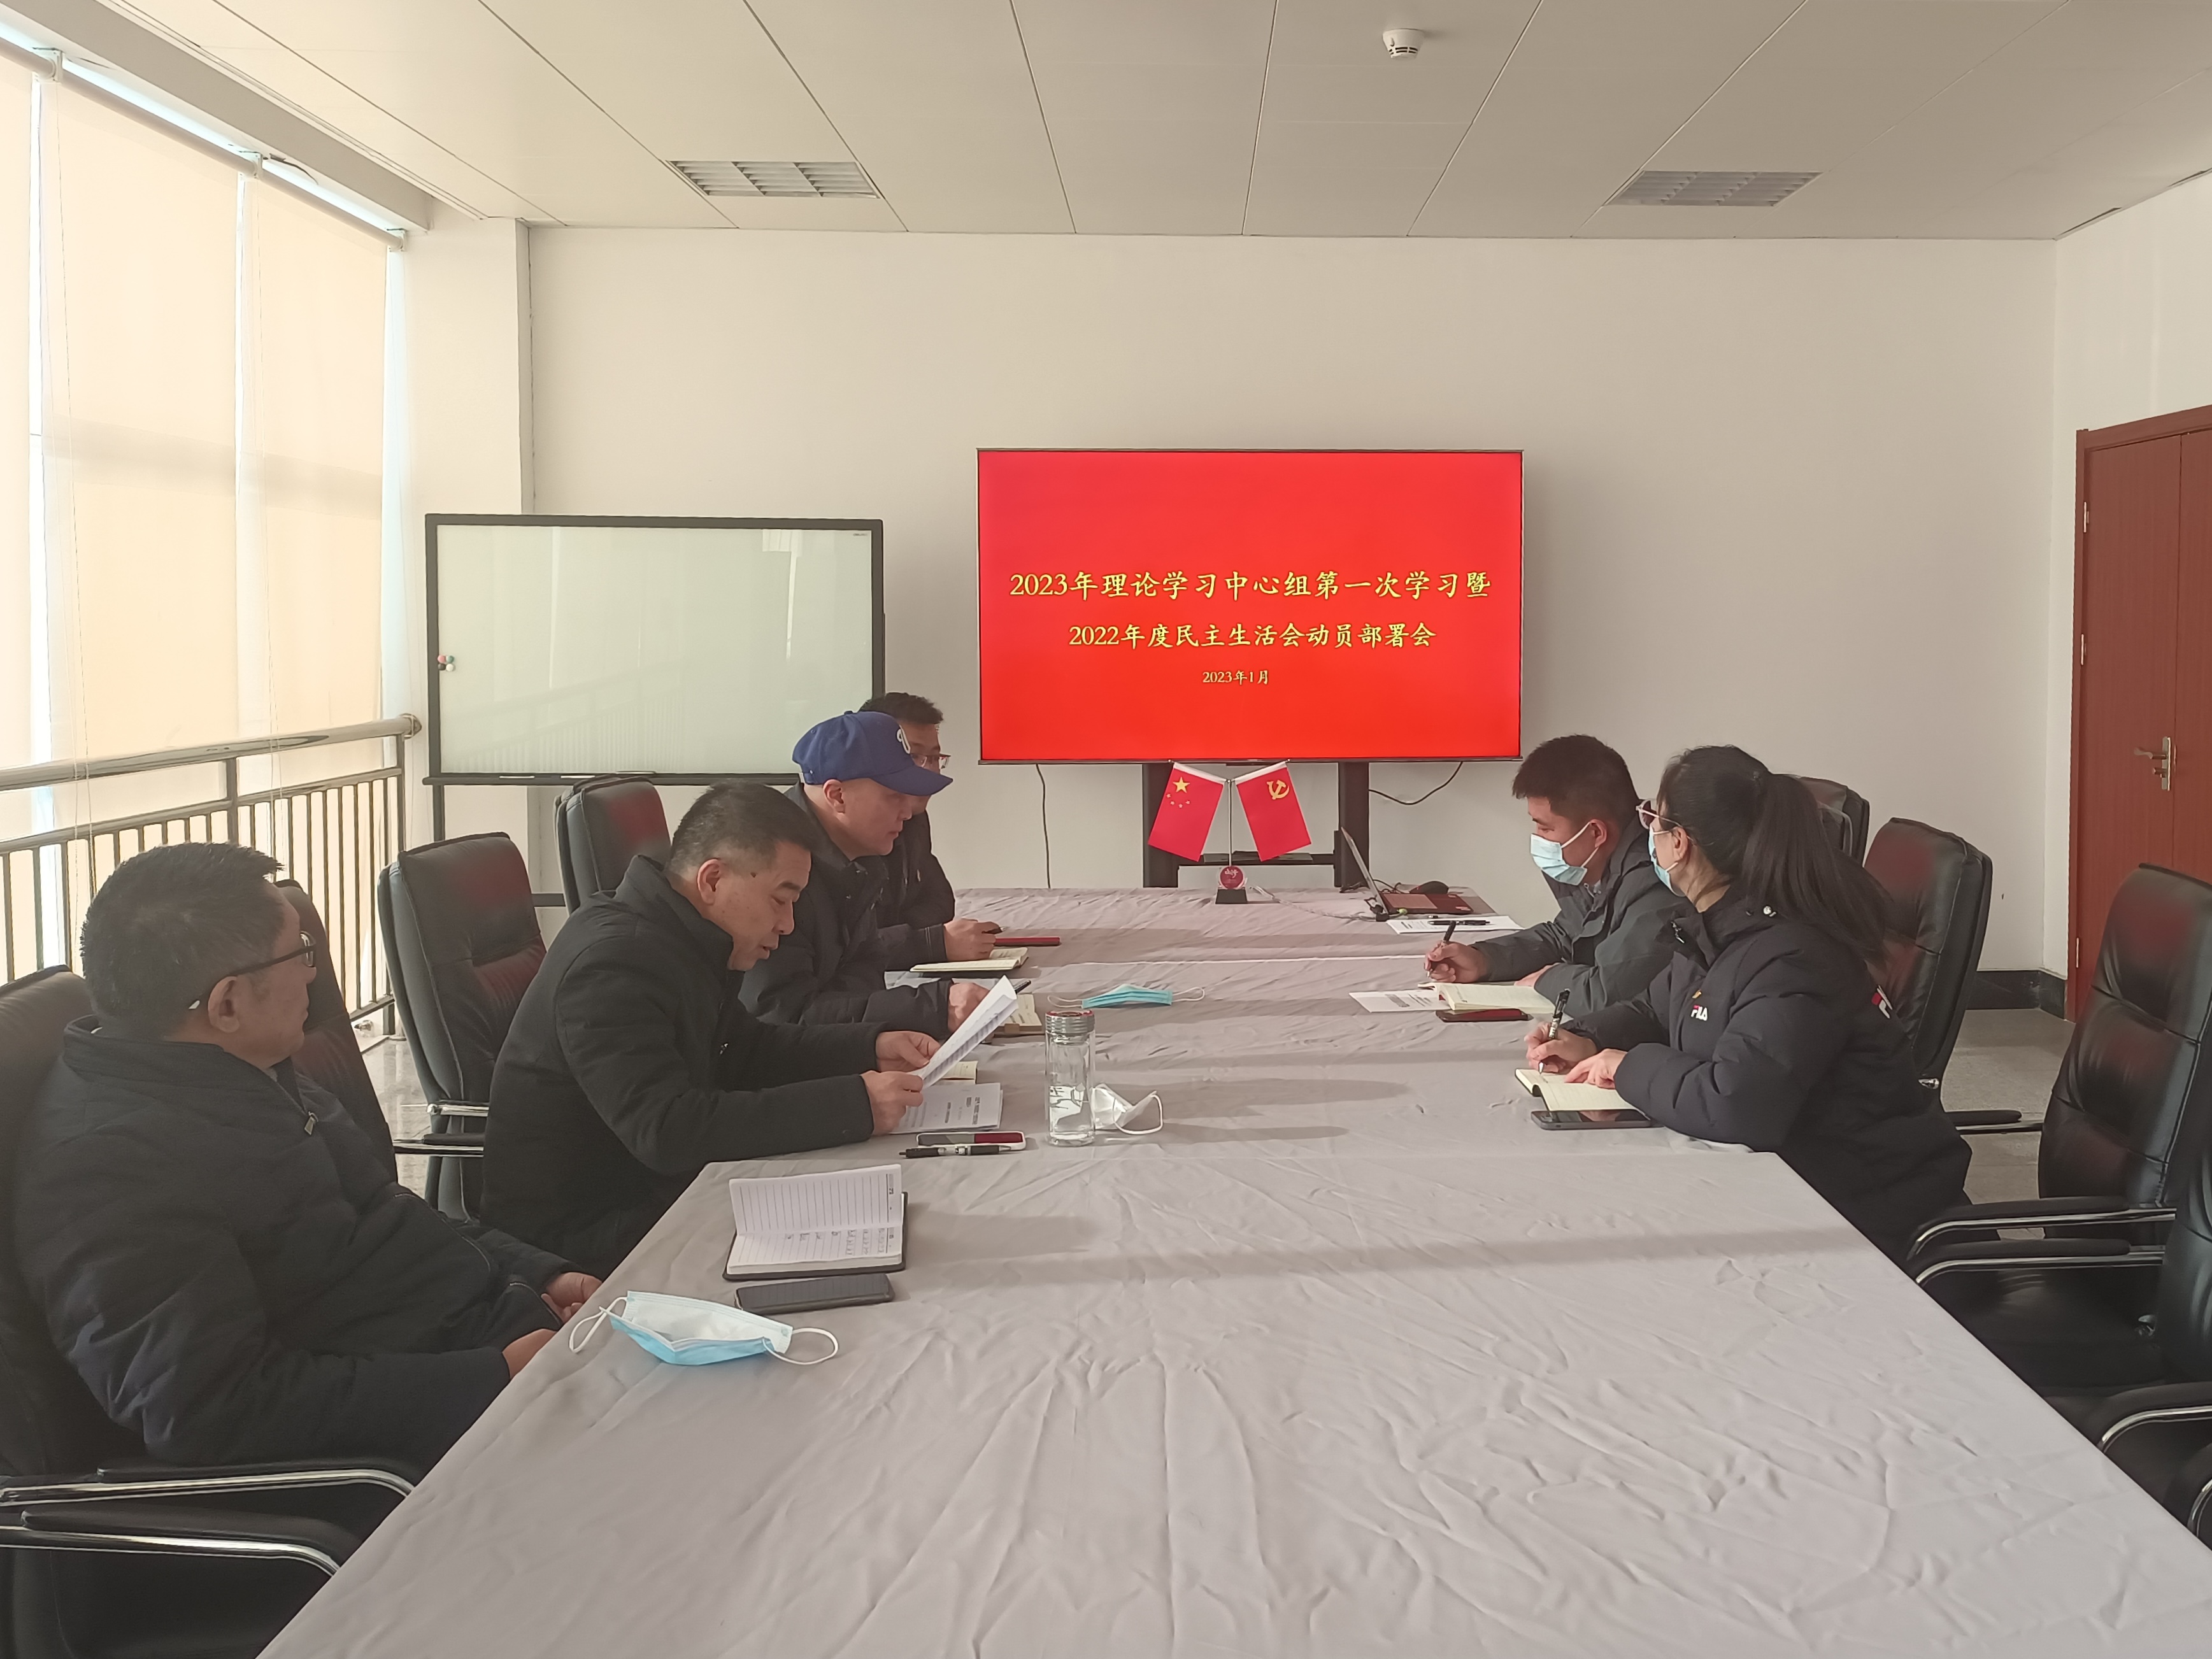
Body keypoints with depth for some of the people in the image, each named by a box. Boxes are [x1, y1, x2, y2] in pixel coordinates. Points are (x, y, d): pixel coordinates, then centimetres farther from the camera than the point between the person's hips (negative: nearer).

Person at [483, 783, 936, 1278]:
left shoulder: (675, 941, 8)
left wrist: (871, 1047, 4)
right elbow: (667, 1130, -34)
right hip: (573, 1234, -10)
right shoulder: (614, 963, -25)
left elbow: (745, 1049, 20)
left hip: (649, 1190, 10)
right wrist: (852, 1106, -35)